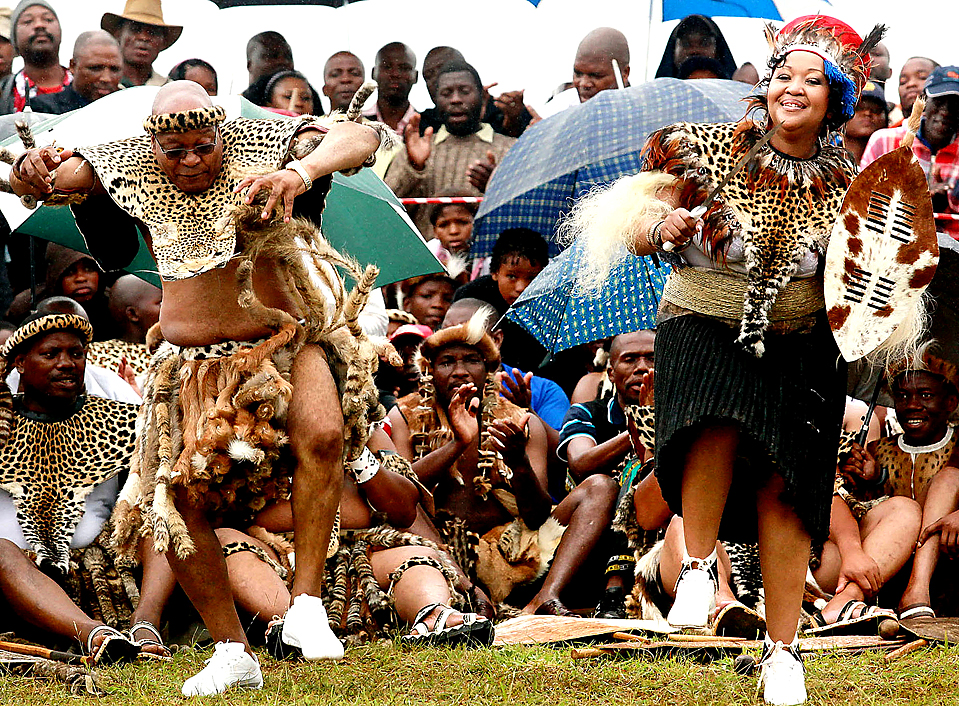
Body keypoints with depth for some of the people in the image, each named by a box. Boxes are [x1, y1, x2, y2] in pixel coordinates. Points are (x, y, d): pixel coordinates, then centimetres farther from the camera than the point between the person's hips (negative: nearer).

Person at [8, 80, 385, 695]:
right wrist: (32, 171, -31)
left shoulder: (259, 146, -10)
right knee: (176, 498, -9)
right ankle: (234, 652, 4)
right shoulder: (128, 168, -1)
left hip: (286, 341, -3)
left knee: (320, 435, -32)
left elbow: (360, 137, -22)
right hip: (194, 362, 3)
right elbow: (45, 180, -5)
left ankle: (306, 604, -24)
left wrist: (302, 172, -43)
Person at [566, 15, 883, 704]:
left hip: (800, 343, 2)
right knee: (720, 421, -32)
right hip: (705, 328, -1)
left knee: (782, 482, -9)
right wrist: (667, 226, -25)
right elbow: (637, 234, -4)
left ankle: (782, 649, 0)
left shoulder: (843, 182, 3)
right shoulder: (710, 149, -3)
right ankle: (698, 567, -12)